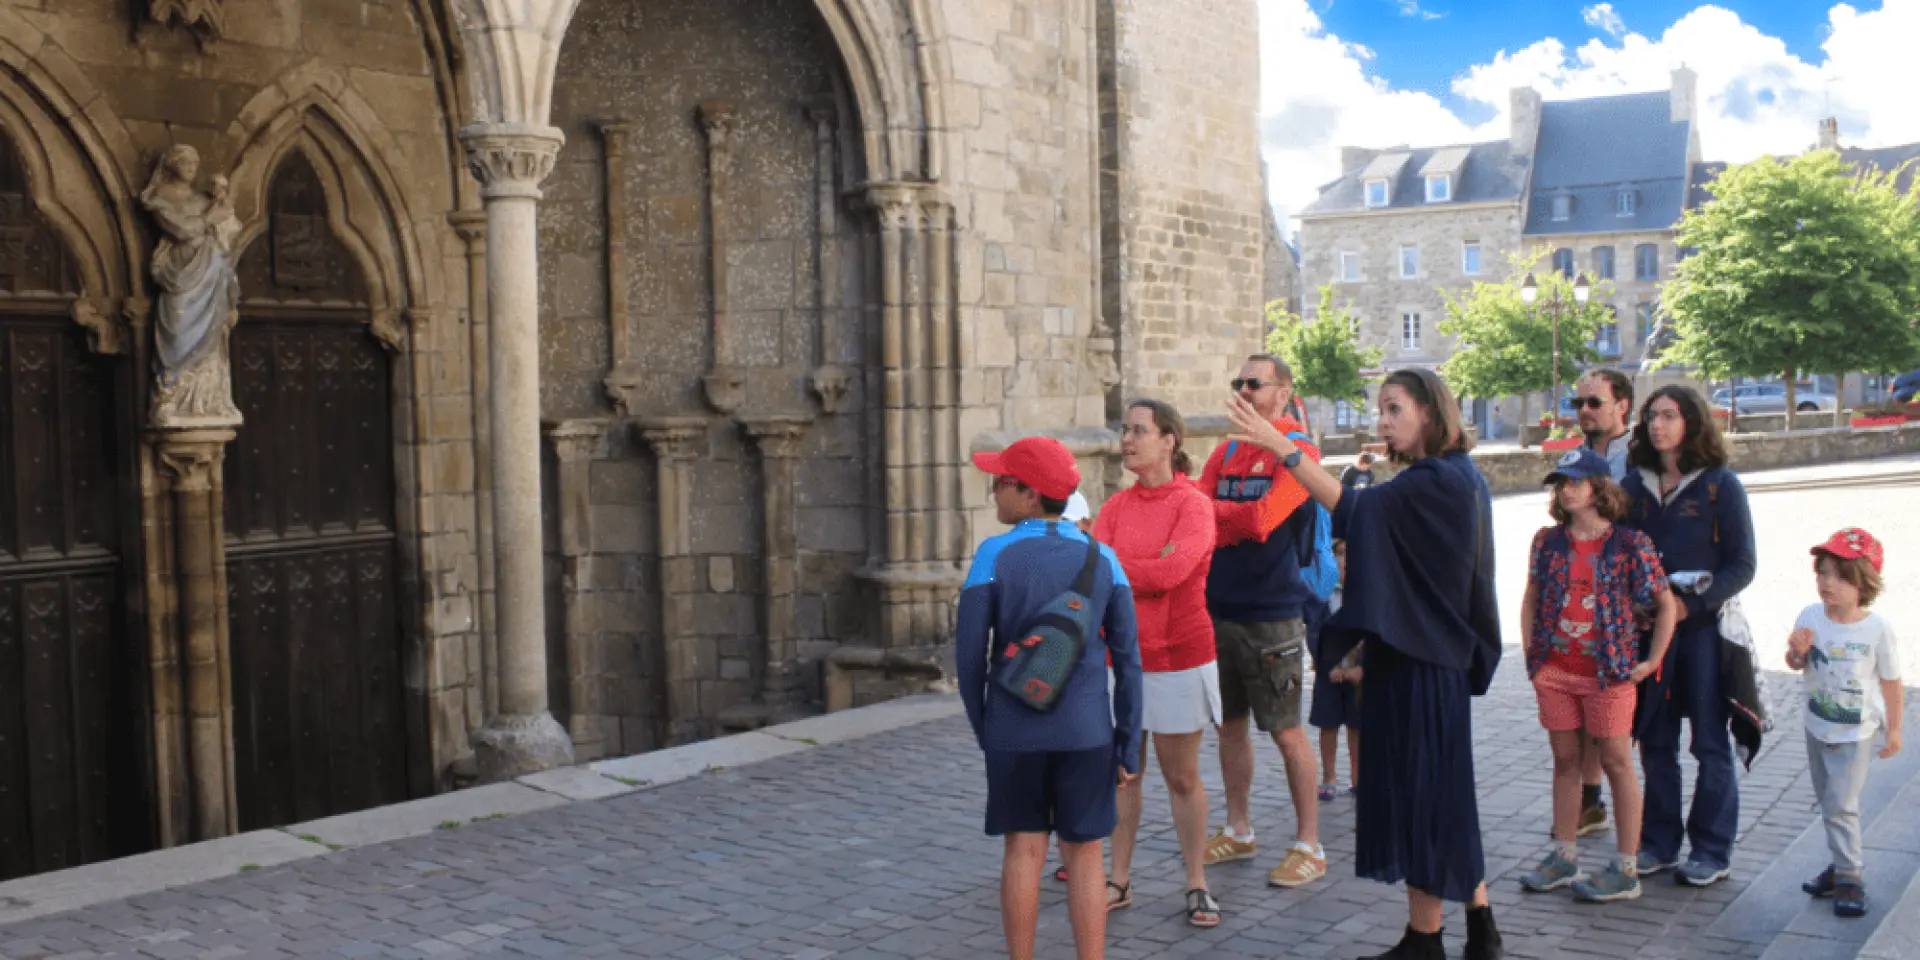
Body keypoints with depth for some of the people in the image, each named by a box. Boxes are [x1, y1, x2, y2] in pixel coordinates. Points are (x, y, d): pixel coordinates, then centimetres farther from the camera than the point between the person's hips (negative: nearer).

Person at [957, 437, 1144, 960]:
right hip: (1086, 731, 1)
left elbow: (969, 654, -6)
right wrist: (1128, 747, 5)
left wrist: (982, 725, 9)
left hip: (1013, 733, -1)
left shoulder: (994, 556, -9)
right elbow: (1127, 660, -1)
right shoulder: (1102, 559, -2)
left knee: (1024, 851, 10)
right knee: (1085, 856, 8)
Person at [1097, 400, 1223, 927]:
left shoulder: (1193, 504, -10)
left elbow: (1172, 571, -22)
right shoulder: (1117, 505, 5)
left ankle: (1197, 884, 17)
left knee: (1182, 778, 5)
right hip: (1120, 655, 4)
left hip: (1178, 657, -4)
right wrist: (1146, 570, -20)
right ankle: (1120, 880, 20)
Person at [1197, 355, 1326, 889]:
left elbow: (1262, 519, -19)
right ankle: (1238, 833, 27)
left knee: (1286, 730, -1)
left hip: (1272, 614, -6)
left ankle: (1310, 847, 9)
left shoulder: (1297, 452, -8)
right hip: (1220, 607, 6)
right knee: (1229, 725, 14)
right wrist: (1233, 522, -13)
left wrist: (1211, 511, -5)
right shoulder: (1226, 453, 13)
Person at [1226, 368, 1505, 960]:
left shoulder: (1440, 482, -18)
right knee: (1438, 795, 16)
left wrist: (1281, 447, -31)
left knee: (1419, 792, -1)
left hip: (1419, 666, -10)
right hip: (1413, 656, 10)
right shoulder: (1451, 478, 13)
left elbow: (1354, 509, -29)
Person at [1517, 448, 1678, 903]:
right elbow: (1531, 599, 14)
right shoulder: (1548, 540, 5)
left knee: (1617, 762, 1)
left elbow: (1666, 603, 0)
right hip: (1554, 670, 4)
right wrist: (1531, 653, 7)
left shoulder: (1629, 544, -6)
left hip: (1608, 672, -4)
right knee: (1565, 761, 11)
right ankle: (1564, 857, 21)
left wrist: (1652, 661, -3)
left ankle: (1627, 869, 8)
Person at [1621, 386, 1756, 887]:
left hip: (1703, 626, -4)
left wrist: (1692, 604, -18)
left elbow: (1741, 566, -7)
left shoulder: (1720, 485, -5)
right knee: (1655, 741, 9)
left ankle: (1712, 851, 14)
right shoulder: (1635, 485, 7)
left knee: (1710, 743, 4)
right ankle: (1658, 842, 21)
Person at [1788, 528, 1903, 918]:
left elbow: (1891, 682, -8)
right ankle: (1842, 865, 30)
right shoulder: (1810, 618, -9)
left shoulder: (1877, 629, -19)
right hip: (1817, 727, 5)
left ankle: (1850, 878, 4)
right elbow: (1796, 665, 5)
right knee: (1828, 802, 15)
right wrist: (1797, 650, -18)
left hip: (1856, 732, -5)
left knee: (1841, 805, -7)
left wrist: (1894, 730, -3)